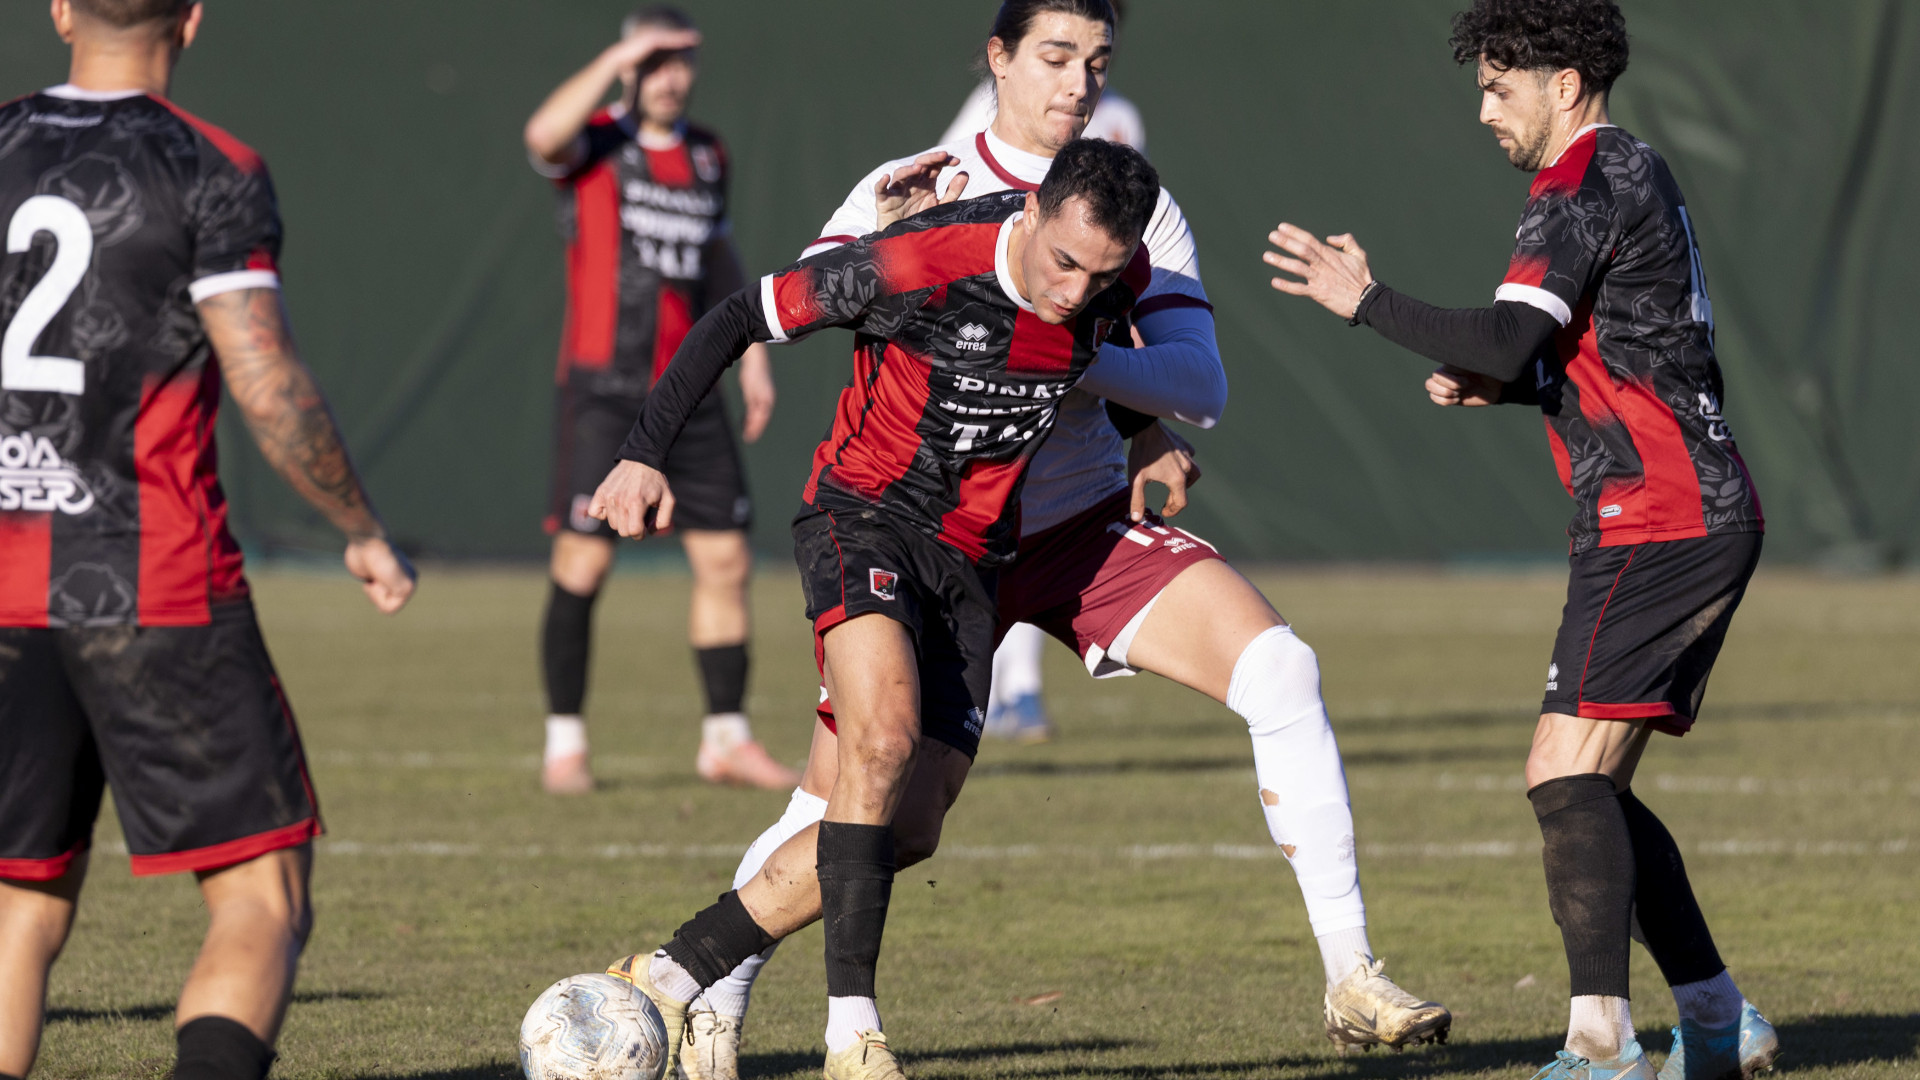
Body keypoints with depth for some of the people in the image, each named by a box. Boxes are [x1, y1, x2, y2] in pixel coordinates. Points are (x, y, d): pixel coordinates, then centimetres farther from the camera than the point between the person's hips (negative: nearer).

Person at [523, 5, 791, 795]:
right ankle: (564, 742, 3)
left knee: (725, 558, 2)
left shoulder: (707, 156, 14)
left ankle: (726, 738, 11)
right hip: (602, 390, -5)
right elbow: (544, 136, -27)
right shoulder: (597, 145, -3)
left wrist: (751, 355, 19)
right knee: (583, 561, -7)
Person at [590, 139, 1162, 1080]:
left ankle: (668, 979, 8)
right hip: (863, 516, -6)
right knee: (883, 740, -31)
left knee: (898, 828, -1)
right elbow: (740, 318, -13)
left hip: (969, 559, 6)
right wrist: (644, 453, -16)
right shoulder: (920, 263, -23)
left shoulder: (1118, 281, -6)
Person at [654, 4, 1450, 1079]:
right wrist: (883, 232, -30)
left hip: (1088, 525, 2)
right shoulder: (917, 188, -2)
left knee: (1281, 670, -19)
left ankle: (1352, 983, -13)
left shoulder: (1139, 210, 2)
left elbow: (1202, 385, -10)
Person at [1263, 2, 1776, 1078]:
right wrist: (1496, 385, 12)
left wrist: (1366, 300, -12)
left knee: (1567, 779, -17)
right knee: (1597, 792, 14)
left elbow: (1503, 342, -23)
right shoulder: (1641, 175, 20)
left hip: (1654, 523, -10)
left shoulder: (1584, 194, -11)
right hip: (1711, 515, 10)